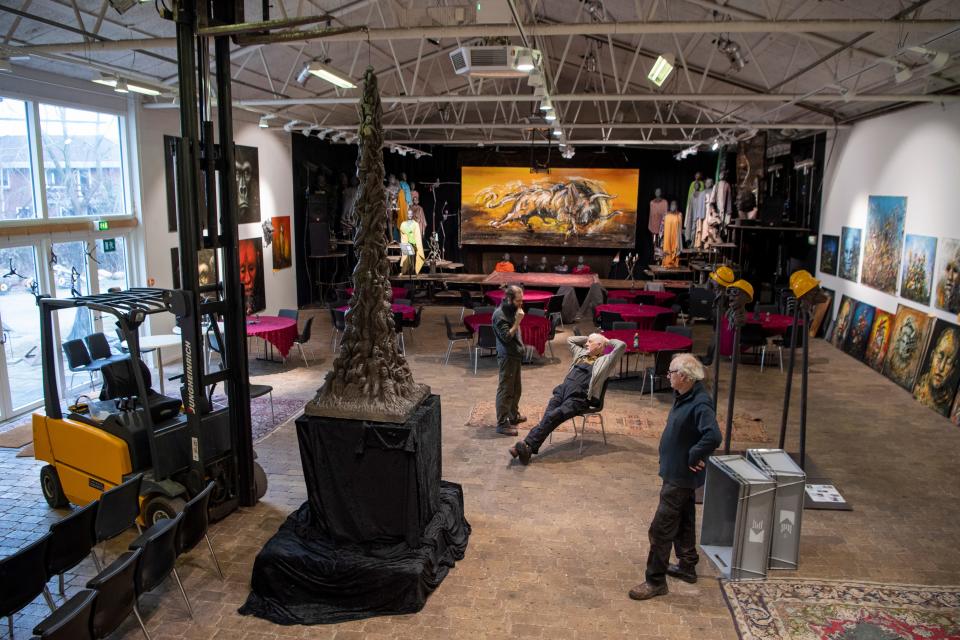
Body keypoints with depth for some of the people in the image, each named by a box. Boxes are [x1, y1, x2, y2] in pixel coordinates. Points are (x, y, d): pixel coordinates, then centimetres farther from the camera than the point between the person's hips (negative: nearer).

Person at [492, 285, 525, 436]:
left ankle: (514, 415, 36)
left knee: (516, 389, 20)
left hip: (516, 354, 9)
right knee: (505, 390, -4)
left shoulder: (512, 309, 8)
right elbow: (507, 337, -24)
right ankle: (502, 424, 1)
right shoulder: (499, 314, -20)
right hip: (507, 357, -9)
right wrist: (518, 321, -27)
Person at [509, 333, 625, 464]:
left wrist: (607, 341, 15)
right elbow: (570, 339, 44)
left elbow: (621, 345, -2)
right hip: (562, 391, 6)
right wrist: (589, 338, 37)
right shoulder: (582, 353, 30)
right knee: (548, 416, -23)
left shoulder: (605, 360, 10)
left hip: (580, 398, -5)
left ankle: (528, 446, -38)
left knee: (553, 416, -29)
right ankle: (528, 447, -39)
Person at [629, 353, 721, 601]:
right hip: (678, 472, 10)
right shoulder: (685, 396, 3)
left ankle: (655, 581, 8)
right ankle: (687, 566, 40)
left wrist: (694, 457, -25)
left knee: (661, 528, -3)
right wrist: (691, 457, 10)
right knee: (683, 520, 24)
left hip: (681, 476, -10)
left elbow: (713, 437, -38)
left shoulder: (700, 404, -27)